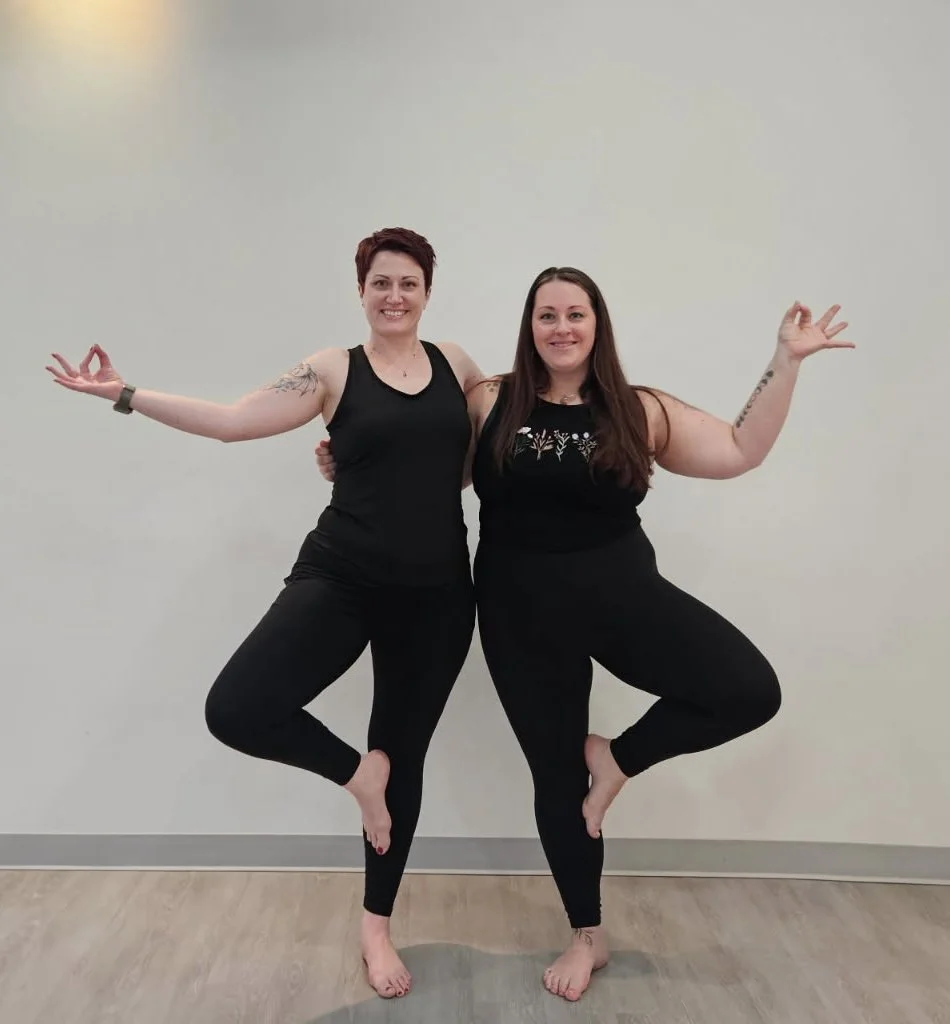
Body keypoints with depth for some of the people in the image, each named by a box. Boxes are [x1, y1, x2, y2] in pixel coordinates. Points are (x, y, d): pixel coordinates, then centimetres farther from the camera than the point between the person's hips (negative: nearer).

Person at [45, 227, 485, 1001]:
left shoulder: (453, 363, 8)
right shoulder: (334, 370, 0)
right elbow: (232, 421, -5)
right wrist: (127, 395, -10)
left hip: (436, 594, 2)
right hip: (340, 577, -1)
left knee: (407, 756, 12)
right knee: (236, 711, -22)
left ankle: (376, 926, 35)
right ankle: (356, 770, 10)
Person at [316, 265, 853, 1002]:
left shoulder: (640, 411, 2)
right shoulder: (488, 403, 0)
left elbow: (741, 451, 2)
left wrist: (786, 363, -1)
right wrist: (351, 467, 0)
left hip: (624, 593, 1)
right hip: (524, 612, -1)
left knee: (751, 691, -19)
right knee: (555, 772, 10)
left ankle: (617, 758, 9)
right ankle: (587, 936, 35)